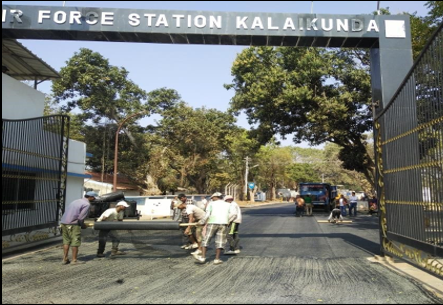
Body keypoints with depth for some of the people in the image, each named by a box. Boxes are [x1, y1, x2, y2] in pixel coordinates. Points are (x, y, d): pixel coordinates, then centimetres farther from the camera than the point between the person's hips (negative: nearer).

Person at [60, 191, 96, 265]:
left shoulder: (76, 201, 20)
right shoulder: (87, 204, -7)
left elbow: (70, 213, 16)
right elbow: (81, 217, -15)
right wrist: (82, 225, 4)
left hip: (63, 222, 8)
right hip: (73, 224, -8)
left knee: (66, 241, 14)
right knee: (75, 242, 2)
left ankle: (65, 259, 17)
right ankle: (74, 260, 6)